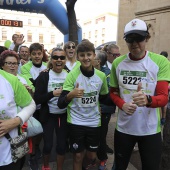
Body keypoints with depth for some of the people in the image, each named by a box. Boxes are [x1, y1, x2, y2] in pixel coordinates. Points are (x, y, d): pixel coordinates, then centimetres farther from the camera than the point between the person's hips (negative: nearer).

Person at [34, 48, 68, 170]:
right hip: (48, 115, -1)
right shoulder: (44, 76, -9)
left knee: (62, 144, 9)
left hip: (64, 115, 2)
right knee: (48, 145, 7)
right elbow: (37, 99, -13)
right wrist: (53, 93, -25)